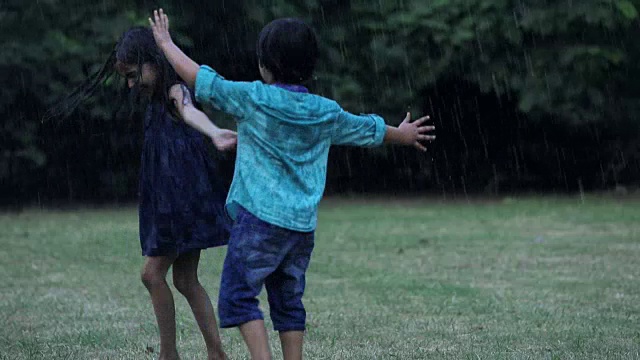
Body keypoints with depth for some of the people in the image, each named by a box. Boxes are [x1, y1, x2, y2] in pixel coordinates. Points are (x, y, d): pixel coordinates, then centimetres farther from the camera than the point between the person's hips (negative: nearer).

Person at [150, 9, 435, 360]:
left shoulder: (254, 98, -7)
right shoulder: (327, 112, 9)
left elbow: (198, 78, -4)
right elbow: (370, 130, 26)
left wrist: (166, 43, 12)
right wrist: (402, 134, 46)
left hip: (260, 218, -6)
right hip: (303, 225, 6)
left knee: (238, 295, -1)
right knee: (288, 301, 13)